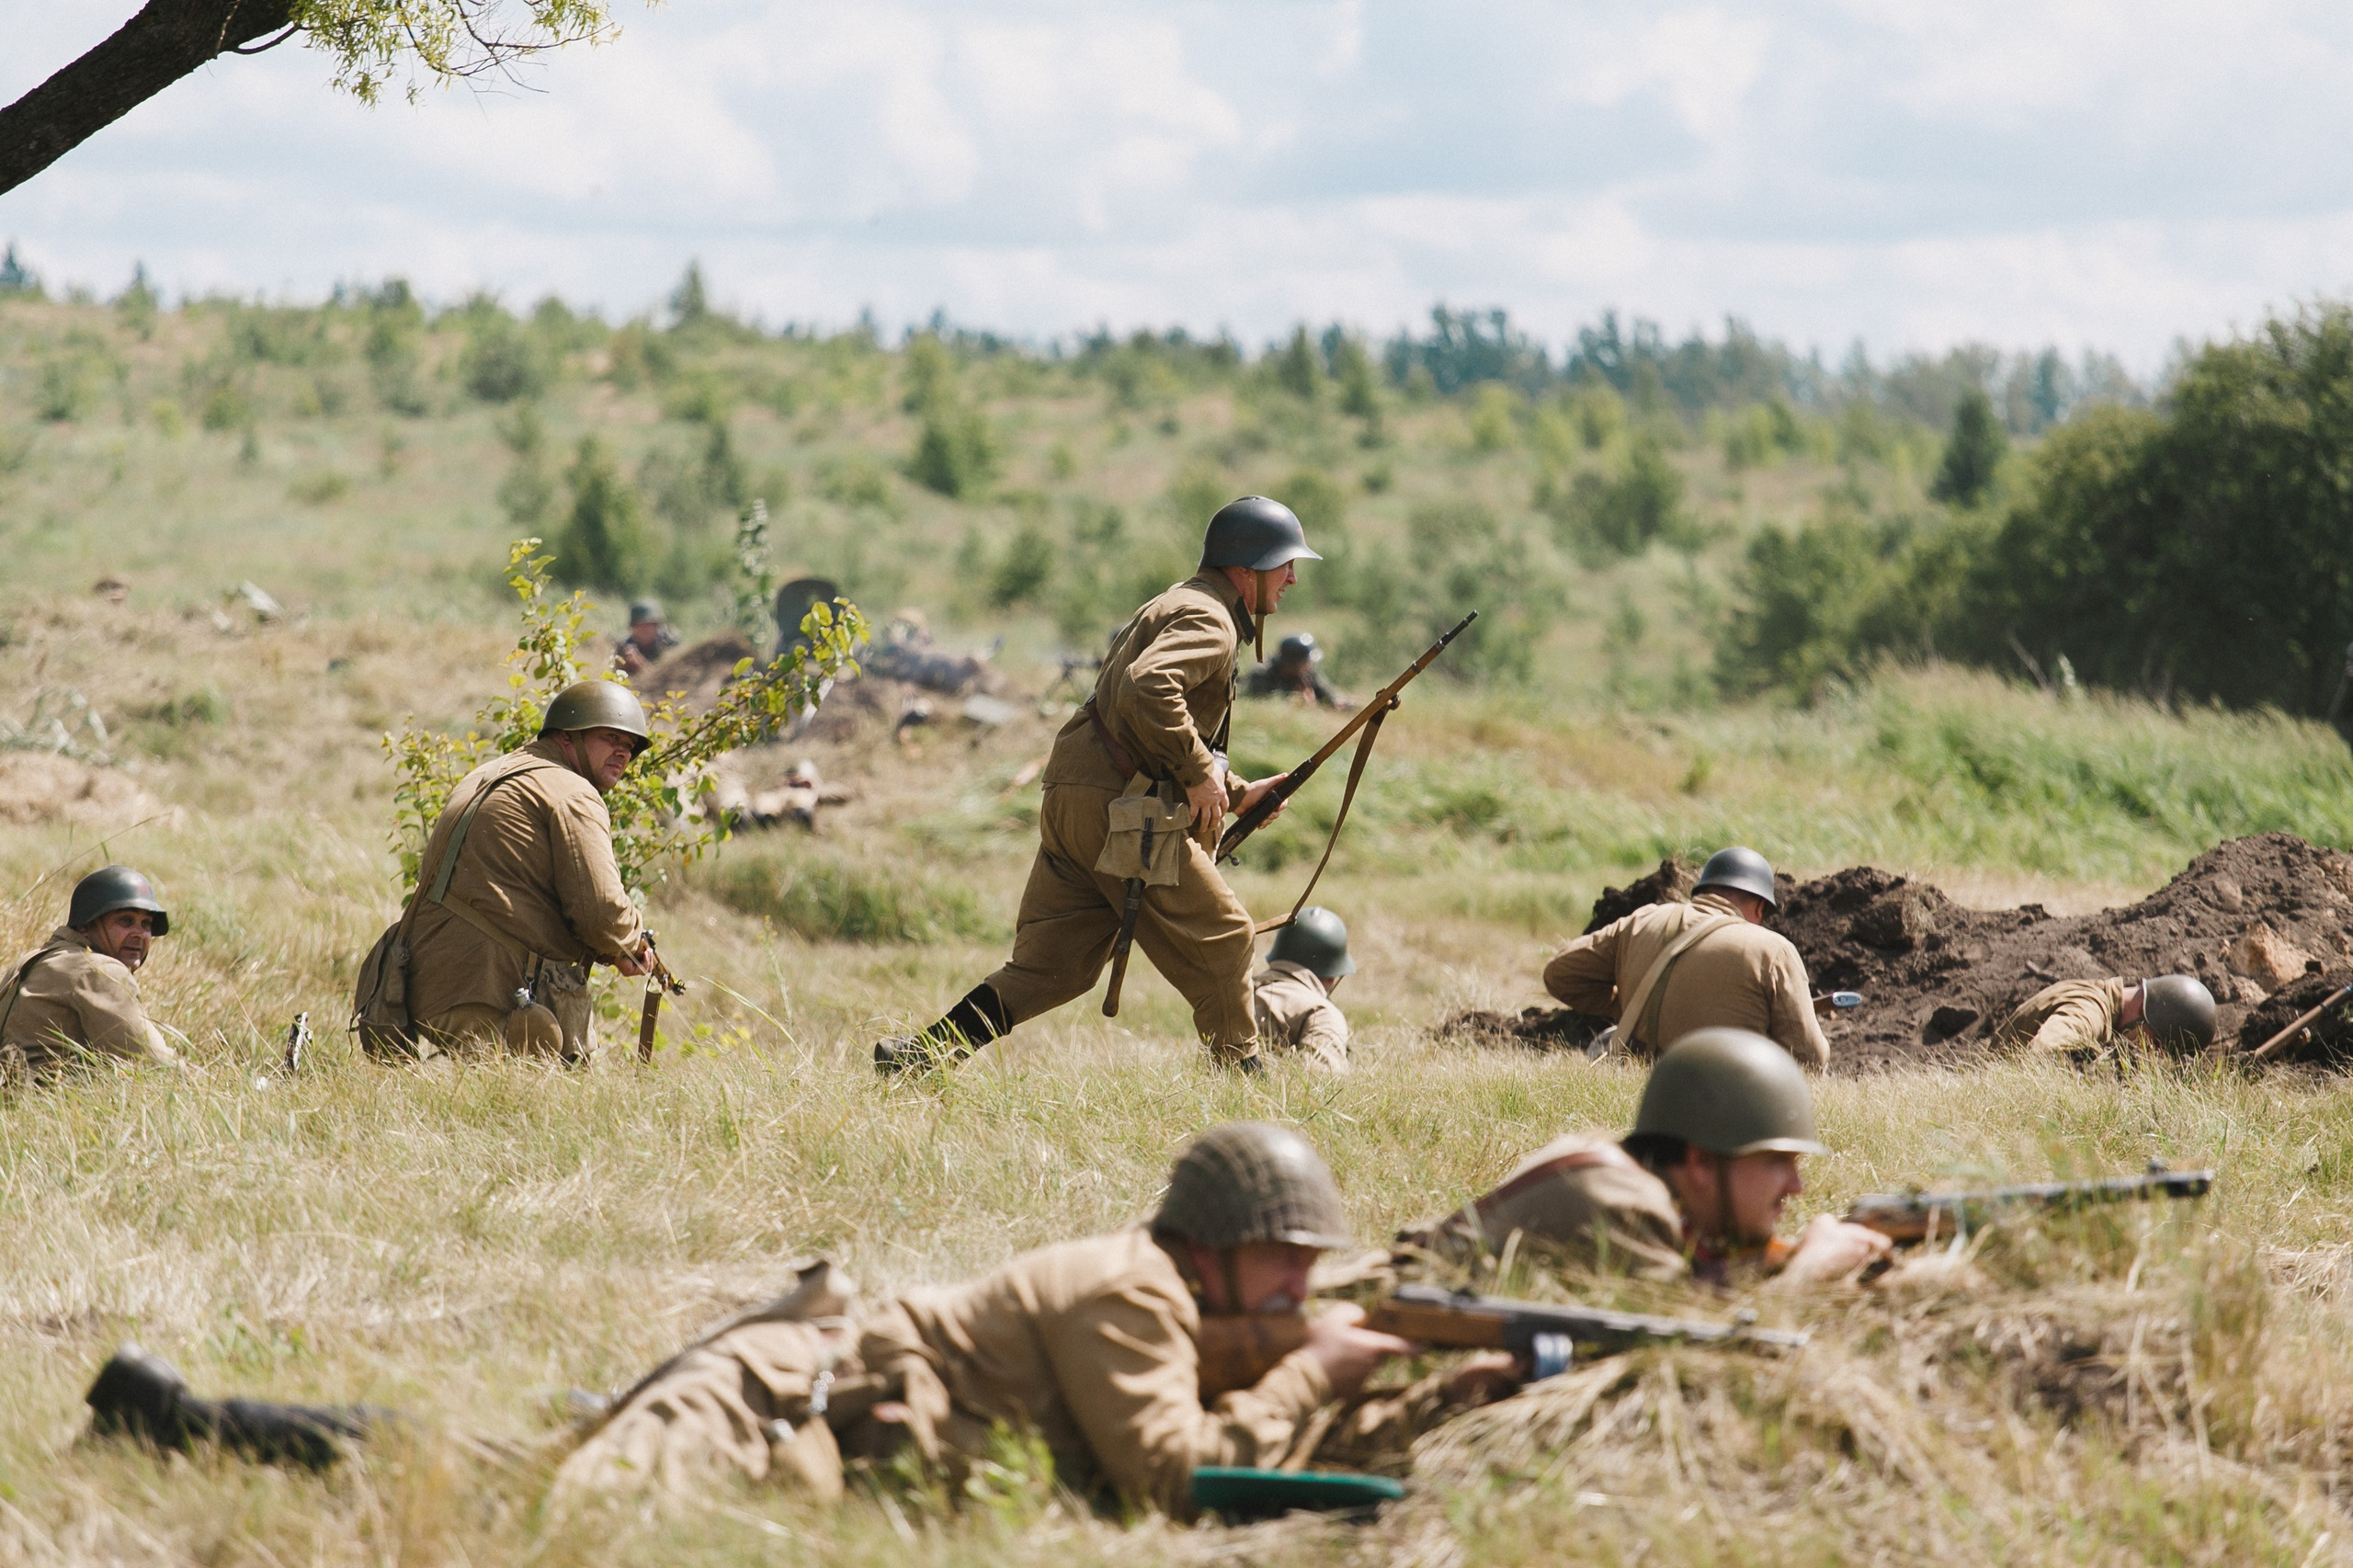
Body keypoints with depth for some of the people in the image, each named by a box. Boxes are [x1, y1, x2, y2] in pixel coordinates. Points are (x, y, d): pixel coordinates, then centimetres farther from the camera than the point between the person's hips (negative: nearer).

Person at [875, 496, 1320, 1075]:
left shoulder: (1179, 607, 26)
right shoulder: (1209, 620, -8)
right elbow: (1147, 689, -28)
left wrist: (1237, 793, 25)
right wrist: (1199, 773, -20)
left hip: (1071, 804, 10)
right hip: (1120, 811, -10)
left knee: (1049, 967, 7)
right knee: (1223, 941, 2)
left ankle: (922, 1052, -3)